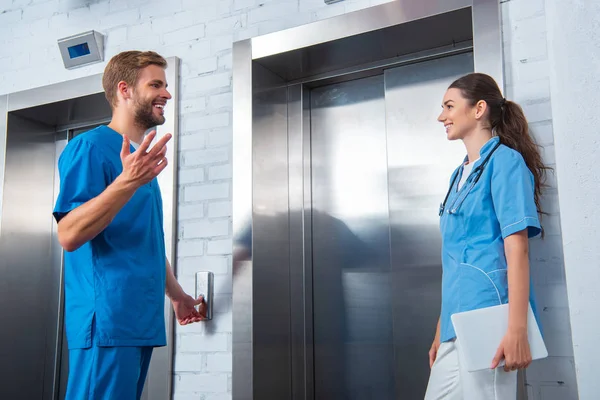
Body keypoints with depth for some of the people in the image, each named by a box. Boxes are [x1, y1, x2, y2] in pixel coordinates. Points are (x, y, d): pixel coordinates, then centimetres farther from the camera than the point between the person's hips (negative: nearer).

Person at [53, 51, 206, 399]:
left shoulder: (141, 158, 19)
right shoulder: (90, 147, -7)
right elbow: (69, 235, -18)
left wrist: (177, 296, 24)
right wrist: (128, 181, -29)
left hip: (143, 319, 9)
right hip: (107, 319, -9)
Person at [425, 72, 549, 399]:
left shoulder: (504, 160, -5)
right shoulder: (460, 174, 18)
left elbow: (517, 247, -14)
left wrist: (517, 329, -21)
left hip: (488, 316, -8)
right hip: (458, 320, 8)